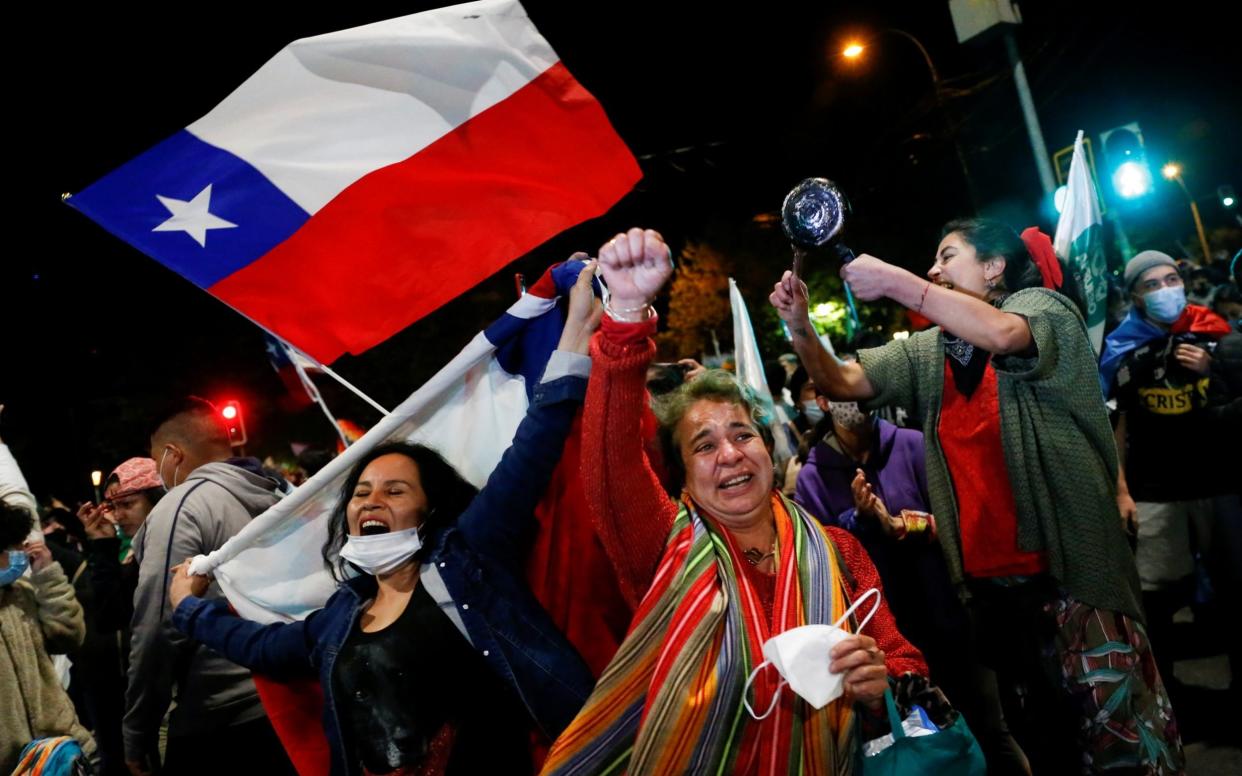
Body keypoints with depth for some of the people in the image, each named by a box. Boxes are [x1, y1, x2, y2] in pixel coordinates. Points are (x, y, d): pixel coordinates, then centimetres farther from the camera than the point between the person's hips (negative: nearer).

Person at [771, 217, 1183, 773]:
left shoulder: (1041, 306, -5)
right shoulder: (927, 352, 9)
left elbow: (1001, 333, -28)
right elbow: (843, 383, 4)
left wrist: (893, 281, -25)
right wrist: (799, 327, -12)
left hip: (1072, 566, -5)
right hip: (988, 579, 6)